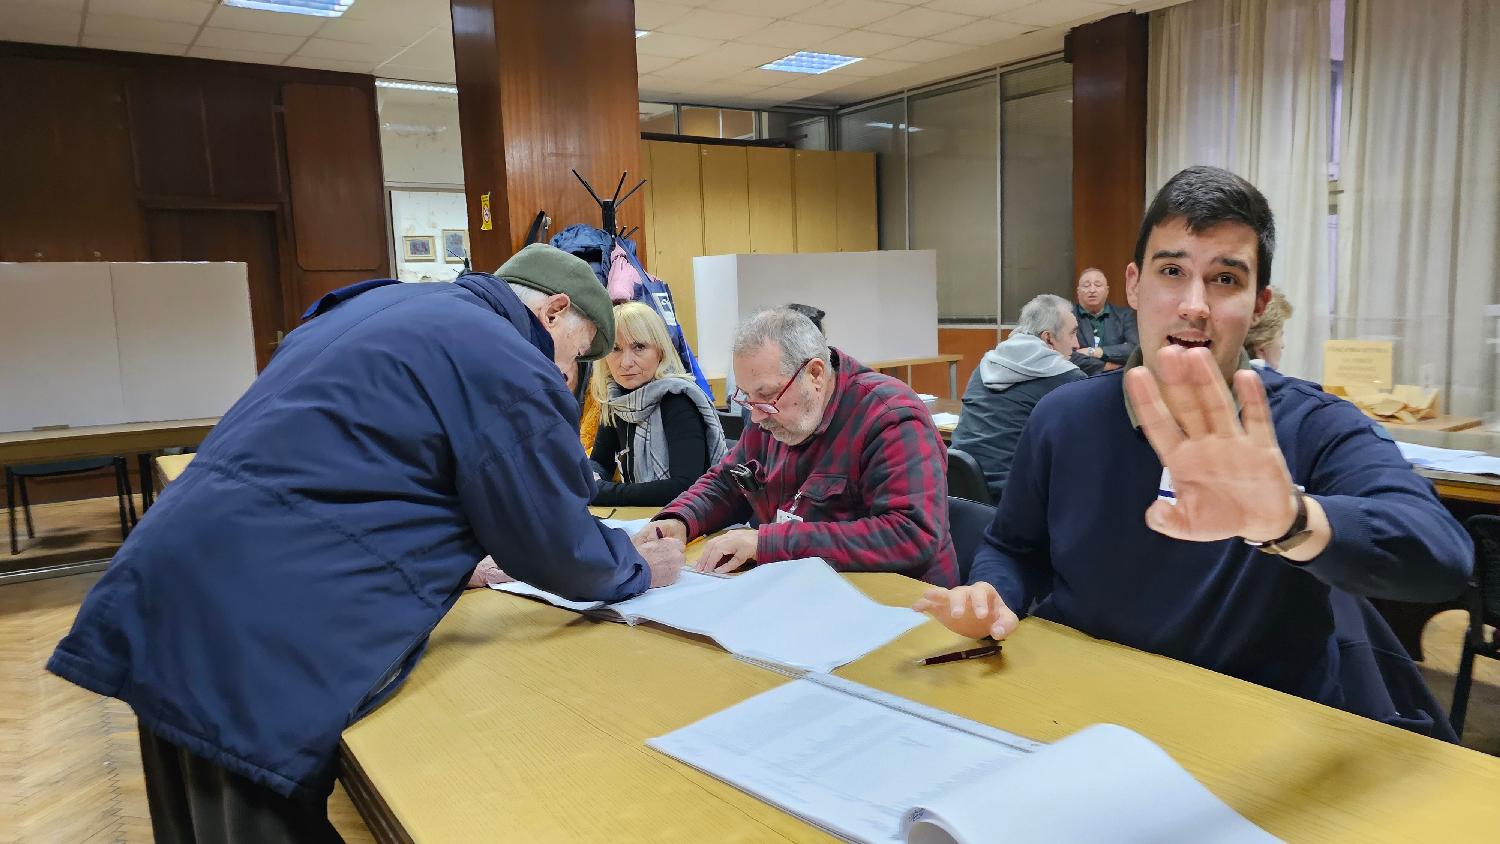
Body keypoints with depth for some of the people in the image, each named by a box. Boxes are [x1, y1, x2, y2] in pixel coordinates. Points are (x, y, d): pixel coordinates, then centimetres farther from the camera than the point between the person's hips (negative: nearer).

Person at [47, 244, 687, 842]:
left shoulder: (382, 305, 18)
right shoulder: (509, 367, -11)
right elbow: (556, 549, -4)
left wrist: (448, 556, 29)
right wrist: (637, 566, 15)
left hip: (169, 595, 9)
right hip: (257, 641, -9)